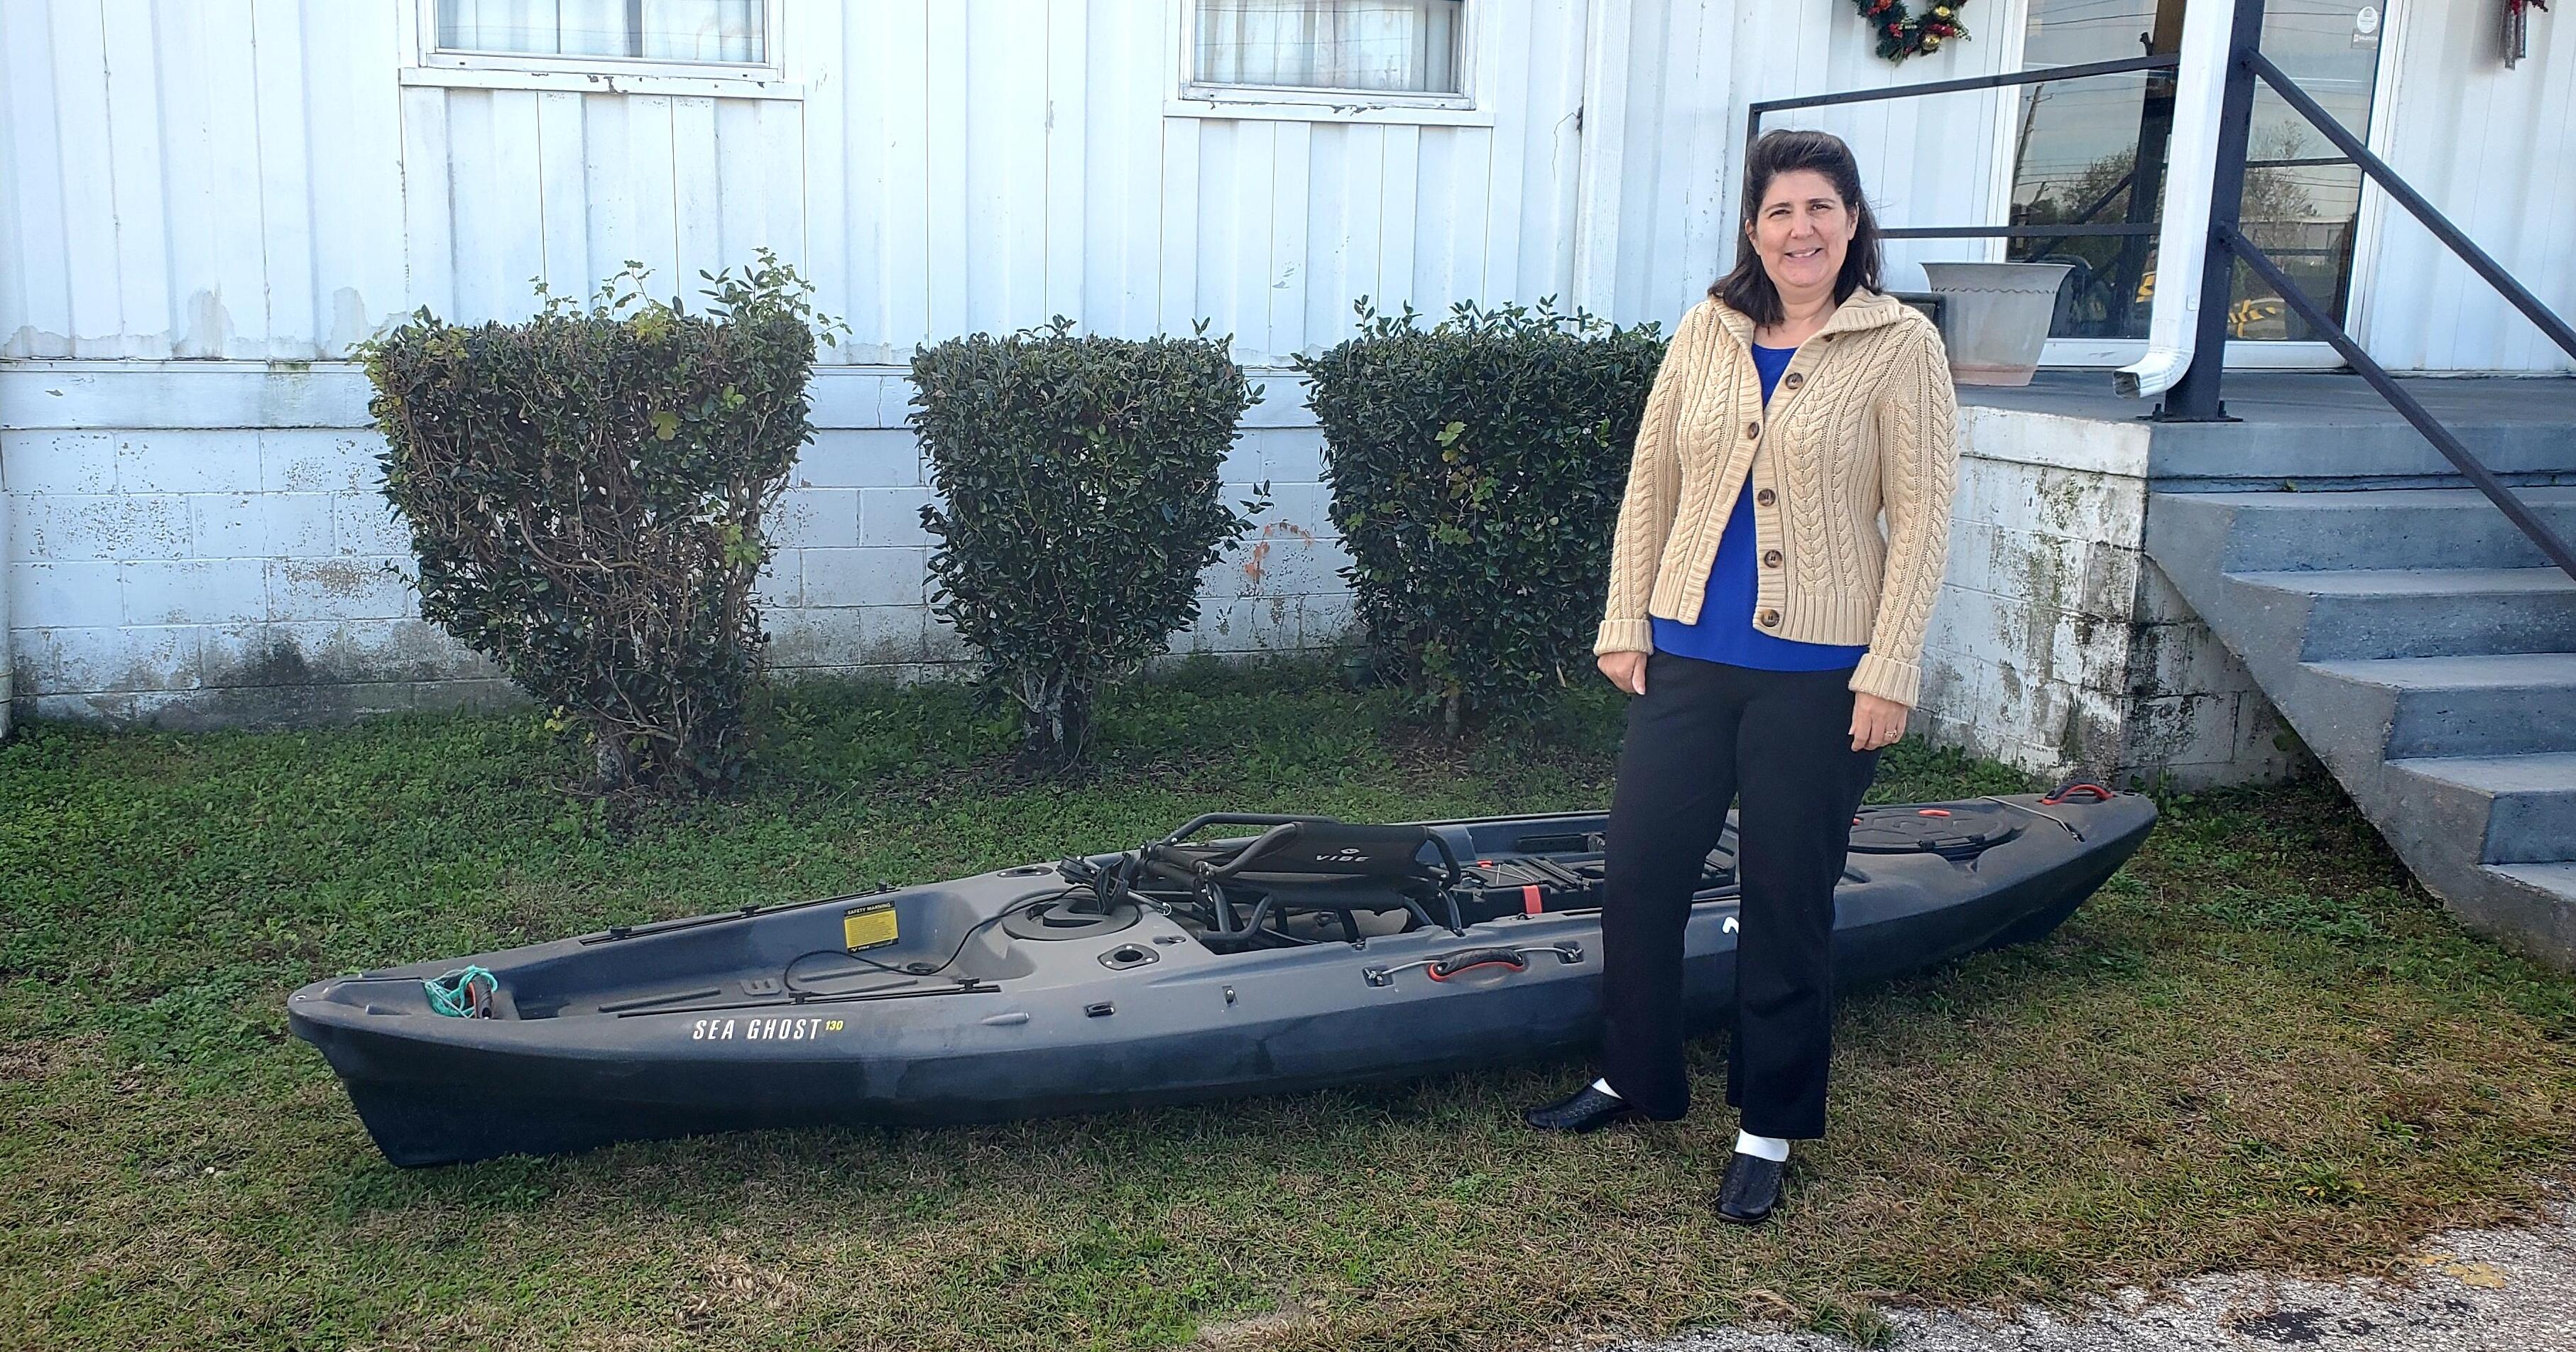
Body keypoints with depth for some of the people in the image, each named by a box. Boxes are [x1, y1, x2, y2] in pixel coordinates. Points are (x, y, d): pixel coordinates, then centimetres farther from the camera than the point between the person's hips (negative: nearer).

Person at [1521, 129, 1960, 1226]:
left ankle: (1769, 1132, 23)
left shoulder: (1900, 343, -5)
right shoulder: (1706, 332, 6)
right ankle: (1634, 1079, 31)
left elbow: (1921, 518, -7)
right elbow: (1650, 484, 10)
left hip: (1816, 675, -4)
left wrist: (1889, 672, -12)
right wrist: (1624, 625, 5)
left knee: (1787, 900, 6)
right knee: (1637, 872, 9)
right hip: (1687, 655, 4)